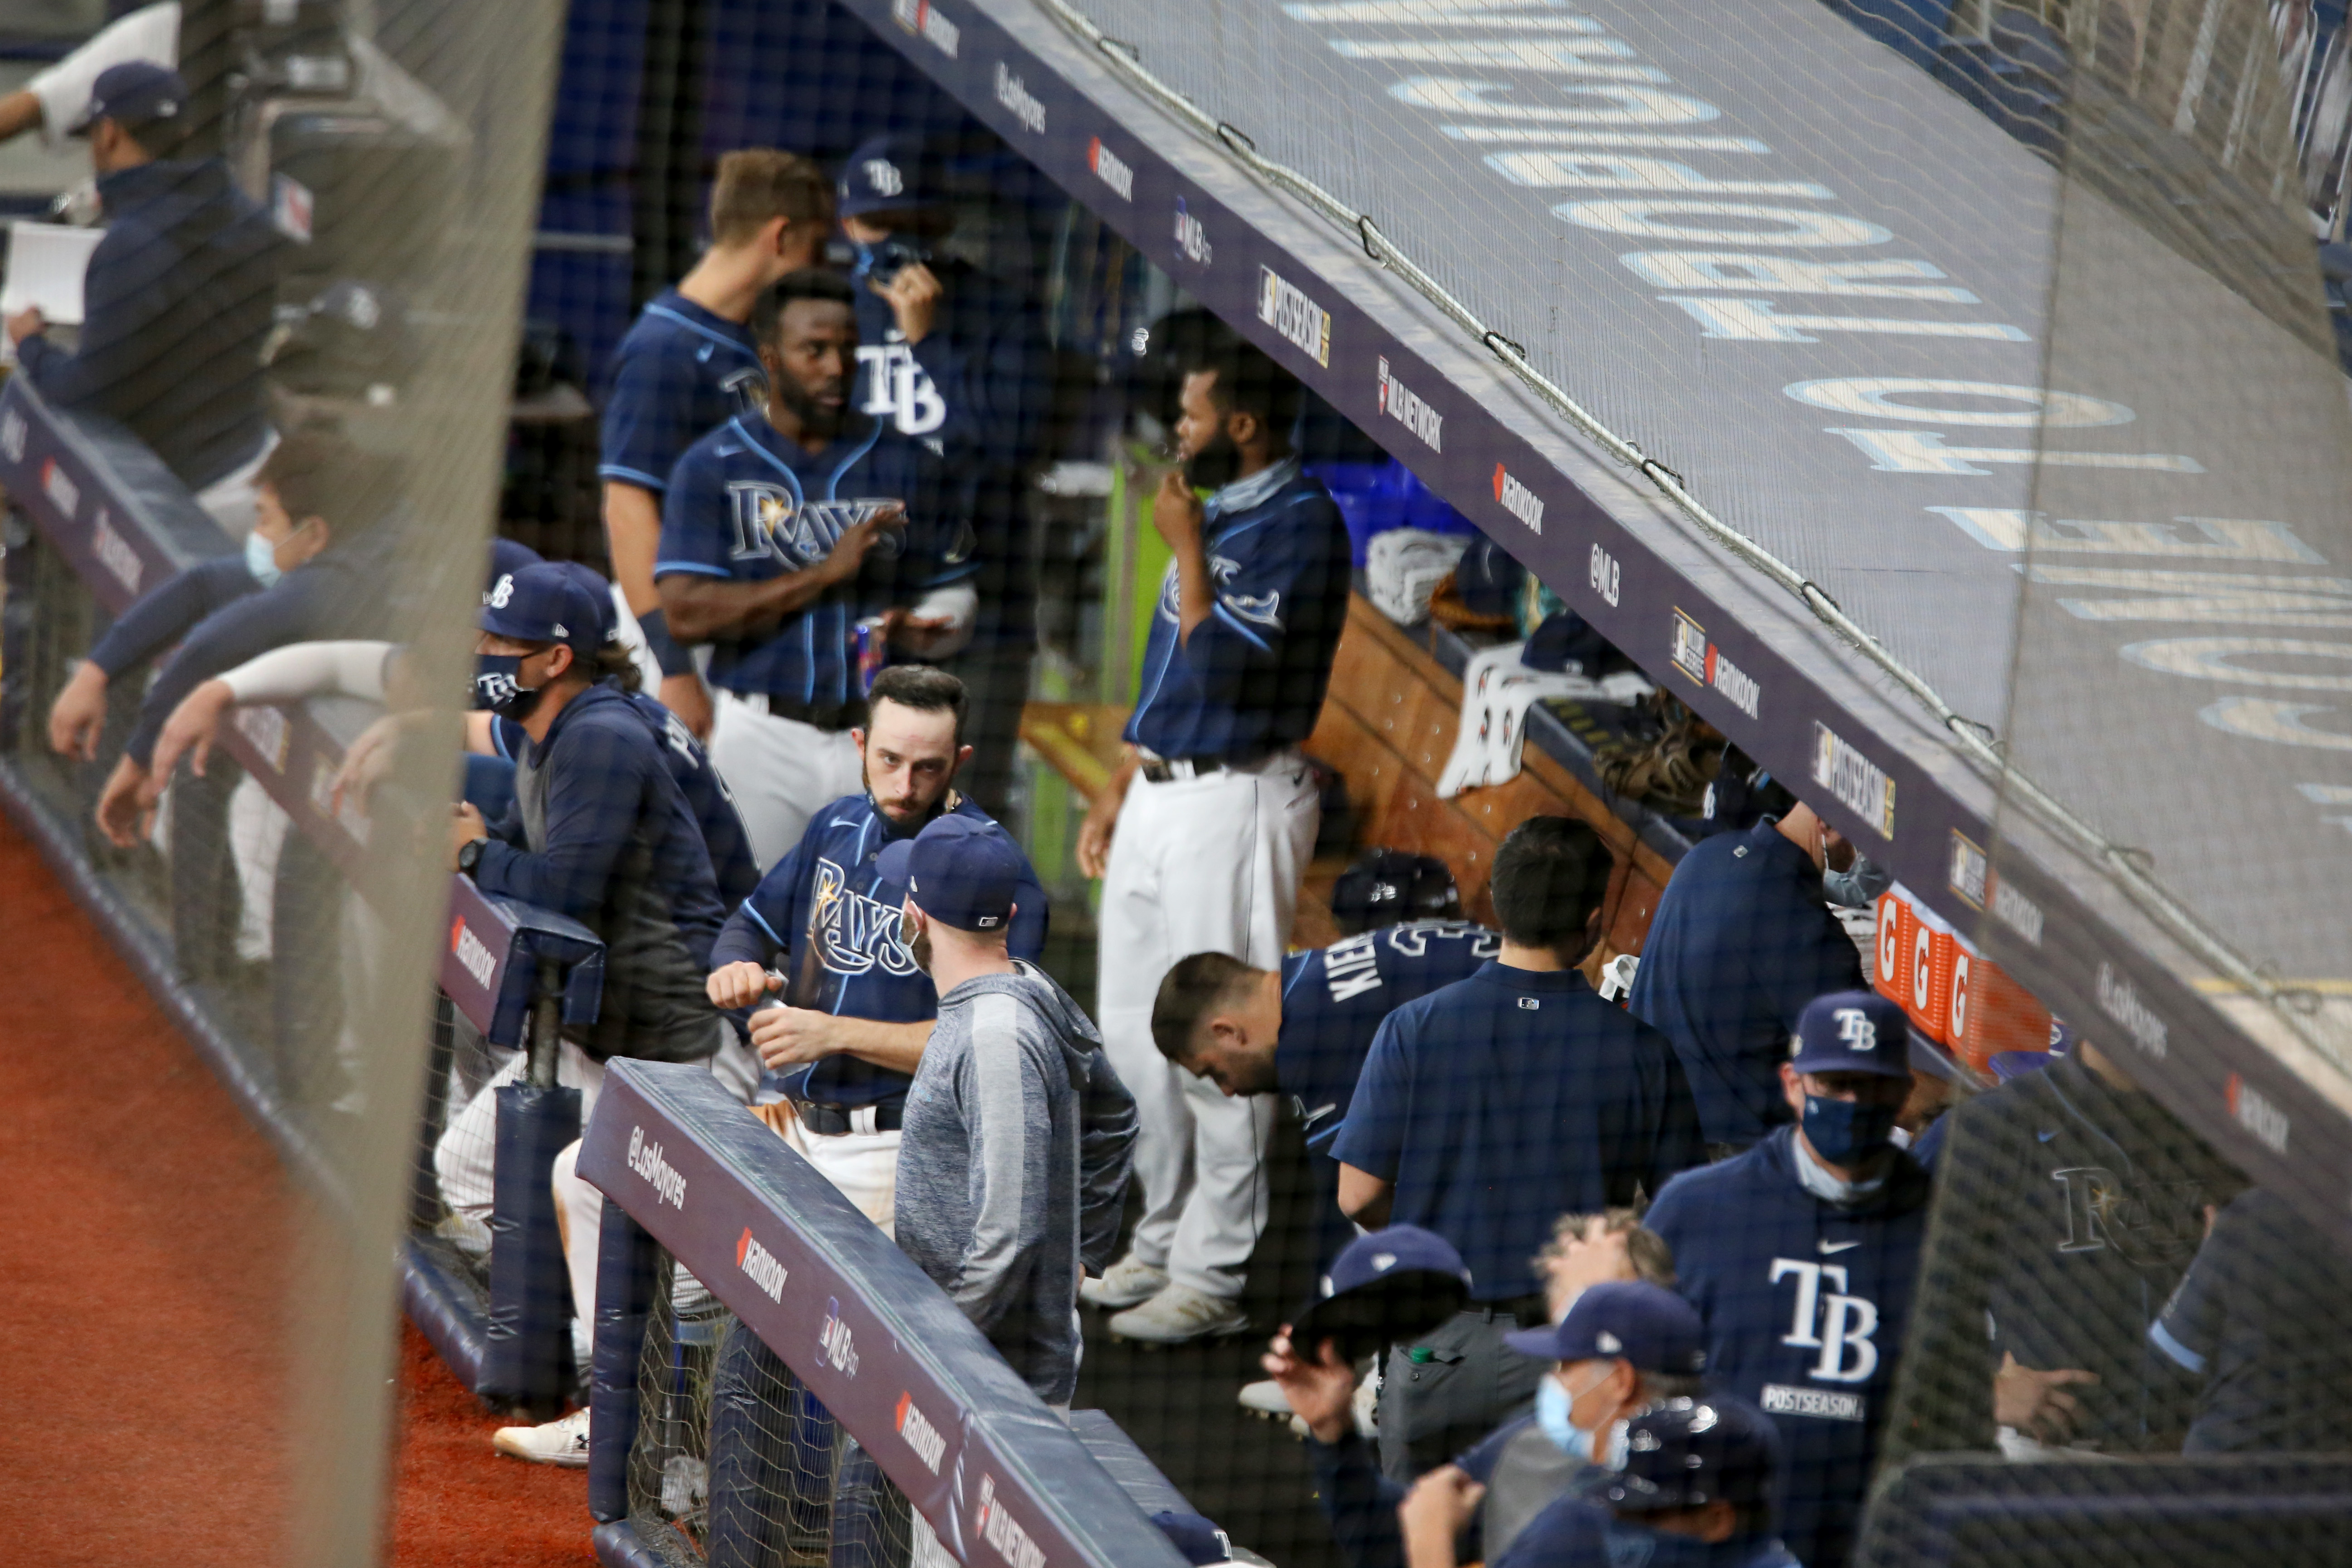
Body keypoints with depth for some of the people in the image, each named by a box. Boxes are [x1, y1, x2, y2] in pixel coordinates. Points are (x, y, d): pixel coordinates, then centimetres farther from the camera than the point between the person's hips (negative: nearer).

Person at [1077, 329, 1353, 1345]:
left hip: (1235, 801, -10)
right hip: (1160, 795, 10)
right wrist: (1116, 792, 20)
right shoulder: (1219, 513, 16)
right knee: (1135, 1034, 14)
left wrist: (1187, 550, -16)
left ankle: (1214, 1277, -3)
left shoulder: (1299, 521, -14)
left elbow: (1222, 663, -23)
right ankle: (1164, 1243, 24)